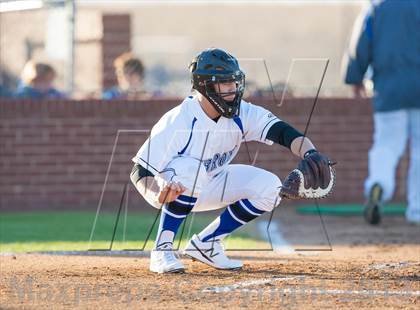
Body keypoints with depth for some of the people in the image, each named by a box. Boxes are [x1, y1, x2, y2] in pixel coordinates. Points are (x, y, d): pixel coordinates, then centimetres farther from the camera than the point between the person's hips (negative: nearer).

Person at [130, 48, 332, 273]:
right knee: (190, 168, -39)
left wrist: (309, 152, -46)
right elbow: (140, 172, -32)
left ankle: (205, 243, 0)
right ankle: (162, 249, -27)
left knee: (269, 188, -12)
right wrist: (162, 191, -54)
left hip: (206, 186, 6)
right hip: (170, 186, -6)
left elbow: (282, 131, -25)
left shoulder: (242, 113, -15)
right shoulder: (178, 121, -30)